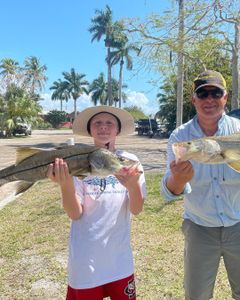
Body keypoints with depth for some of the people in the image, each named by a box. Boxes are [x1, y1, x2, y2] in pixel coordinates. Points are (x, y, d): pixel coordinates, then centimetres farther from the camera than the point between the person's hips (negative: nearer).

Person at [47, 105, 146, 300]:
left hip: (119, 258, 2)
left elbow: (136, 209, -10)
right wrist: (65, 184, -33)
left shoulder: (129, 160, -6)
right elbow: (75, 214, -14)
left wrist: (133, 185, -30)